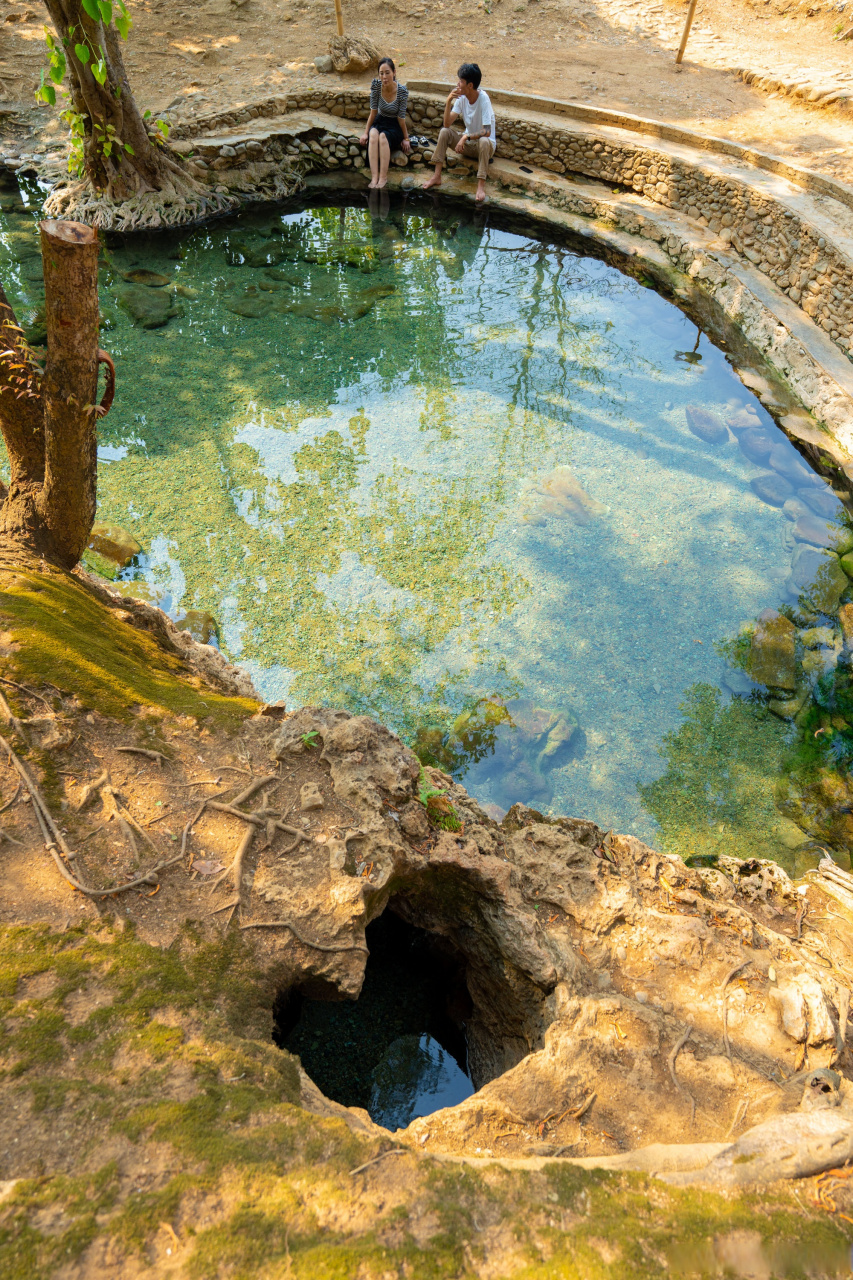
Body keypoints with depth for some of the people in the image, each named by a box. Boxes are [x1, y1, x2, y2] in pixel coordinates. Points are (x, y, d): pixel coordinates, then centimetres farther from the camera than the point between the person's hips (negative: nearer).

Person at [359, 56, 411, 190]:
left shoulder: (402, 91, -19)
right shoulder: (376, 85, -11)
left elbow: (401, 118, -12)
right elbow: (373, 112, -3)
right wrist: (365, 132, -5)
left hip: (395, 126, -3)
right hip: (380, 121, 3)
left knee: (383, 136, -36)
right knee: (373, 134, -33)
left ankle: (383, 177, -33)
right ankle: (374, 177, -41)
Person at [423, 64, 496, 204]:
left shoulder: (483, 98, -22)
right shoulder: (461, 97, -5)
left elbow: (487, 132, -30)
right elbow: (447, 124, -11)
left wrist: (466, 137, -38)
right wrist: (448, 102, -23)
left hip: (486, 145, -6)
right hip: (468, 143, 6)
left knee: (484, 141, -39)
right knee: (444, 132, -14)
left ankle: (481, 185, -36)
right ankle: (437, 176, -13)